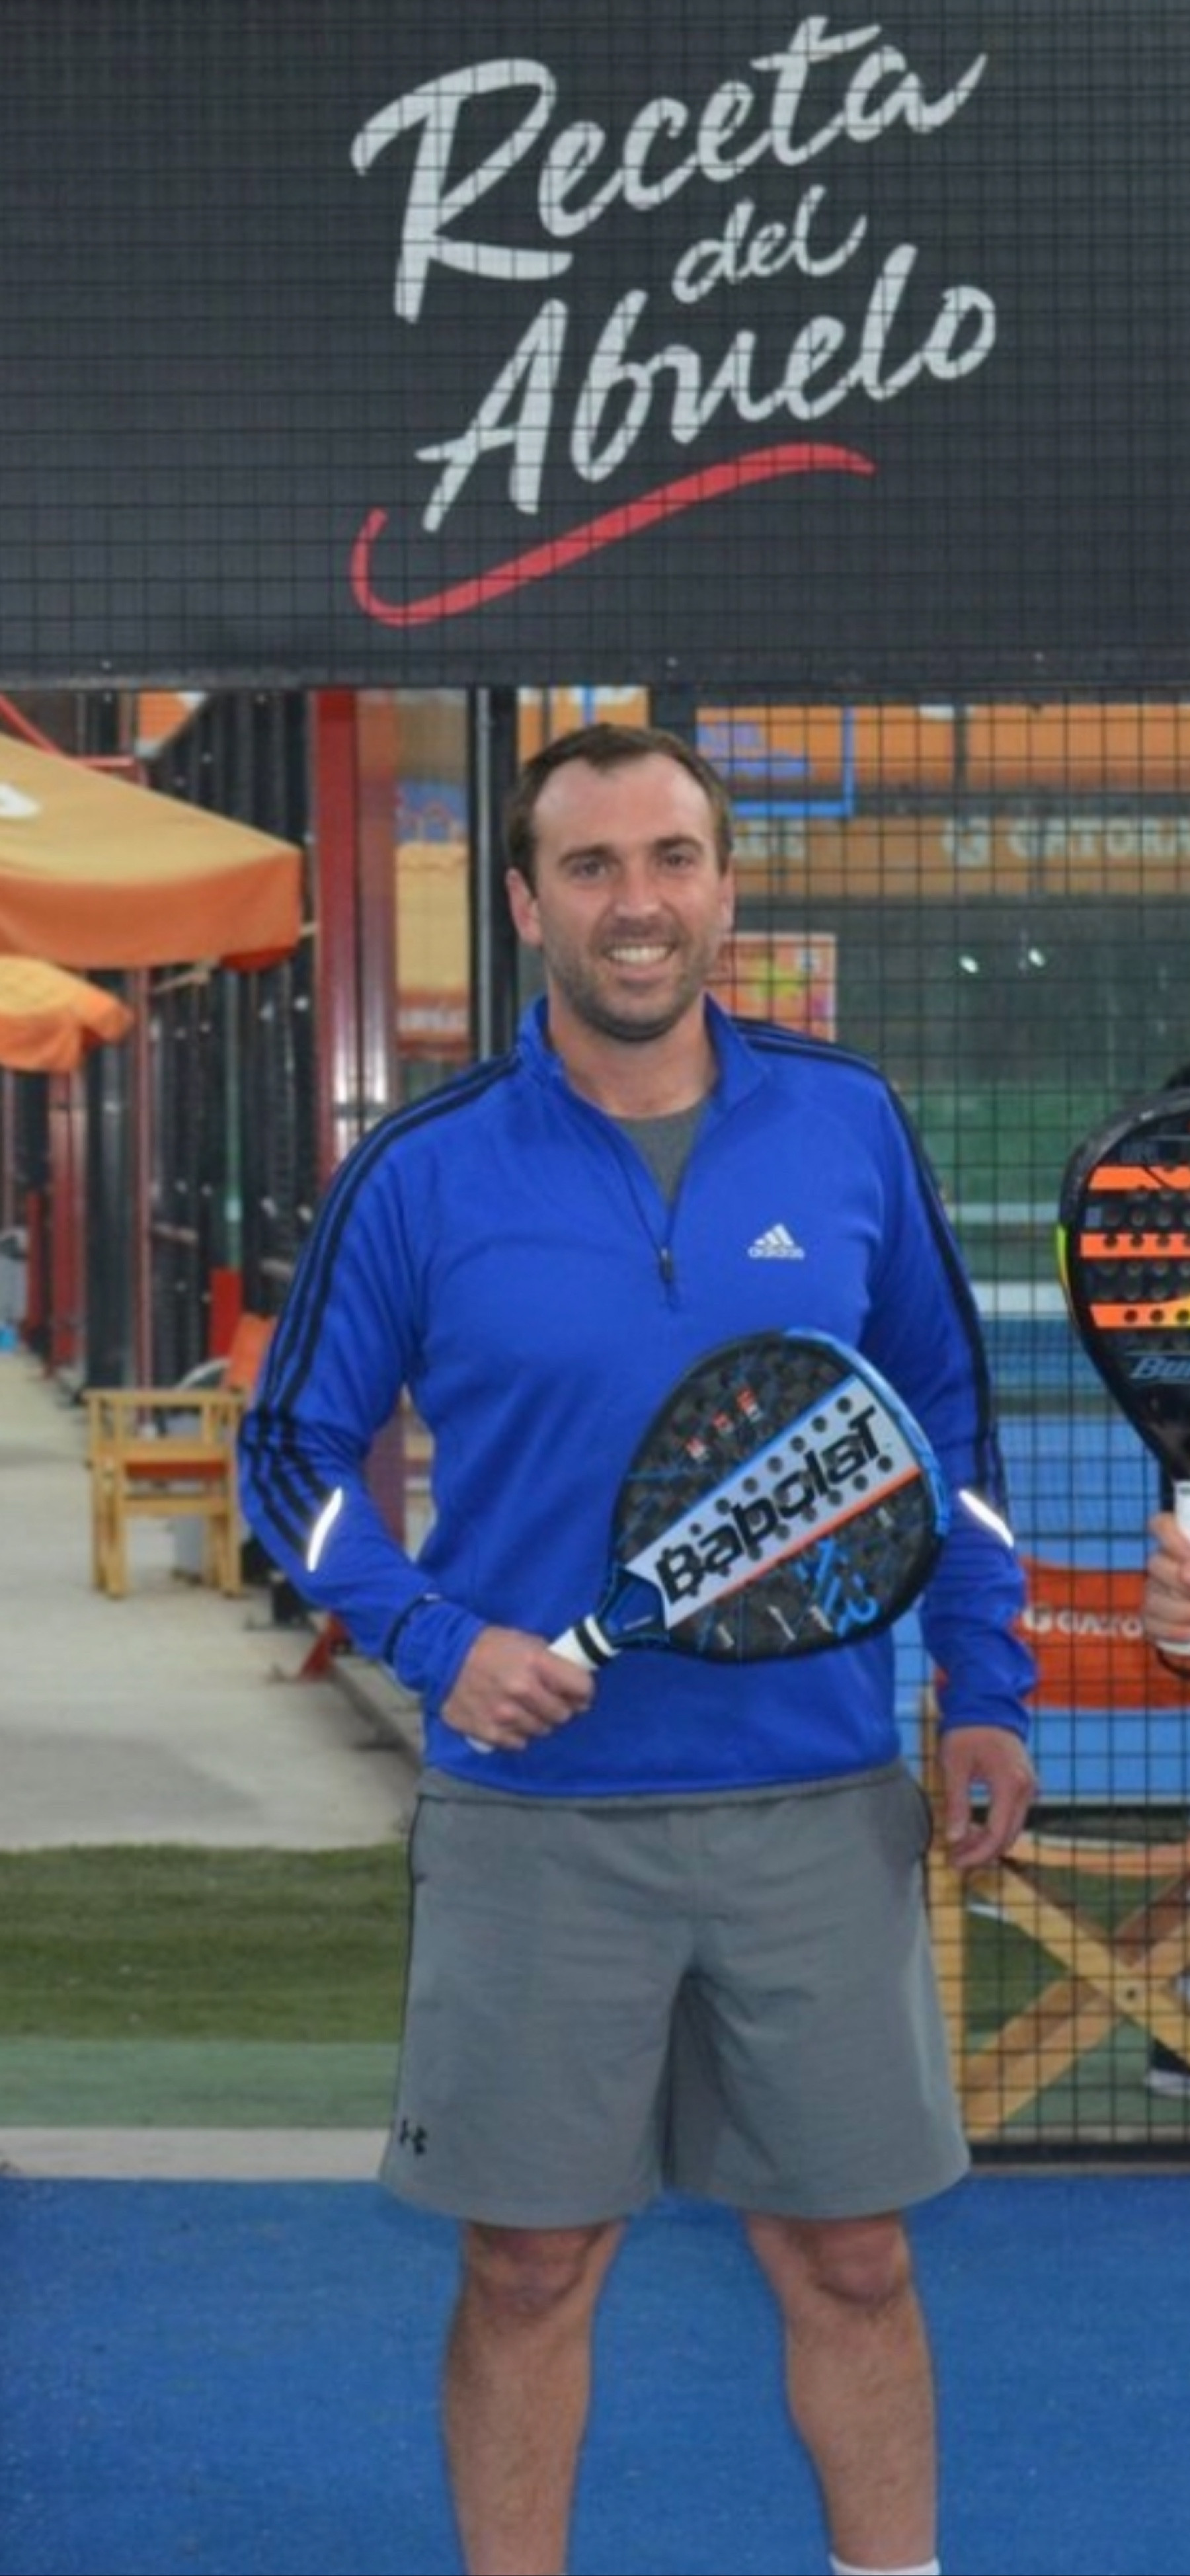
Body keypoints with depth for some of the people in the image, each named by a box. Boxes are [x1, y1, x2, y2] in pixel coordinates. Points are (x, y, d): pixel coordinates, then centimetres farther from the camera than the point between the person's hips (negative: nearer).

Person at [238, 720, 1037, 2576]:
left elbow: (946, 1411, 11)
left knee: (849, 2258, 9)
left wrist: (985, 1690, 6)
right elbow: (294, 1449, 3)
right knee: (531, 2268, 7)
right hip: (535, 1821, -1)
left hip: (822, 1808, 1)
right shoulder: (423, 1171, -4)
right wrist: (438, 1643, -11)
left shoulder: (848, 1126, 1)